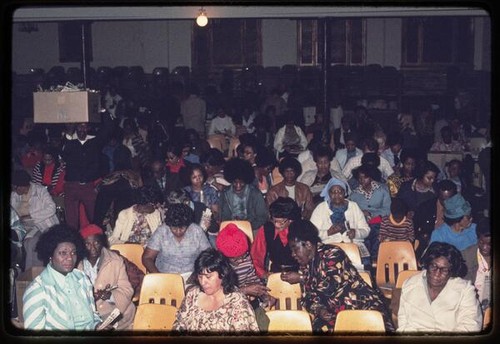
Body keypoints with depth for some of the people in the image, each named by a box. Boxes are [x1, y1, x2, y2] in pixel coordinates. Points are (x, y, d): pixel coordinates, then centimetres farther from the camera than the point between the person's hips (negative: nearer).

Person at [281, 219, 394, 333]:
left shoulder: (332, 254, -10)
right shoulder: (305, 265, 10)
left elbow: (330, 288, -20)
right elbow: (308, 296, 7)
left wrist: (301, 278, -12)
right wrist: (320, 310, -13)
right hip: (336, 312, 6)